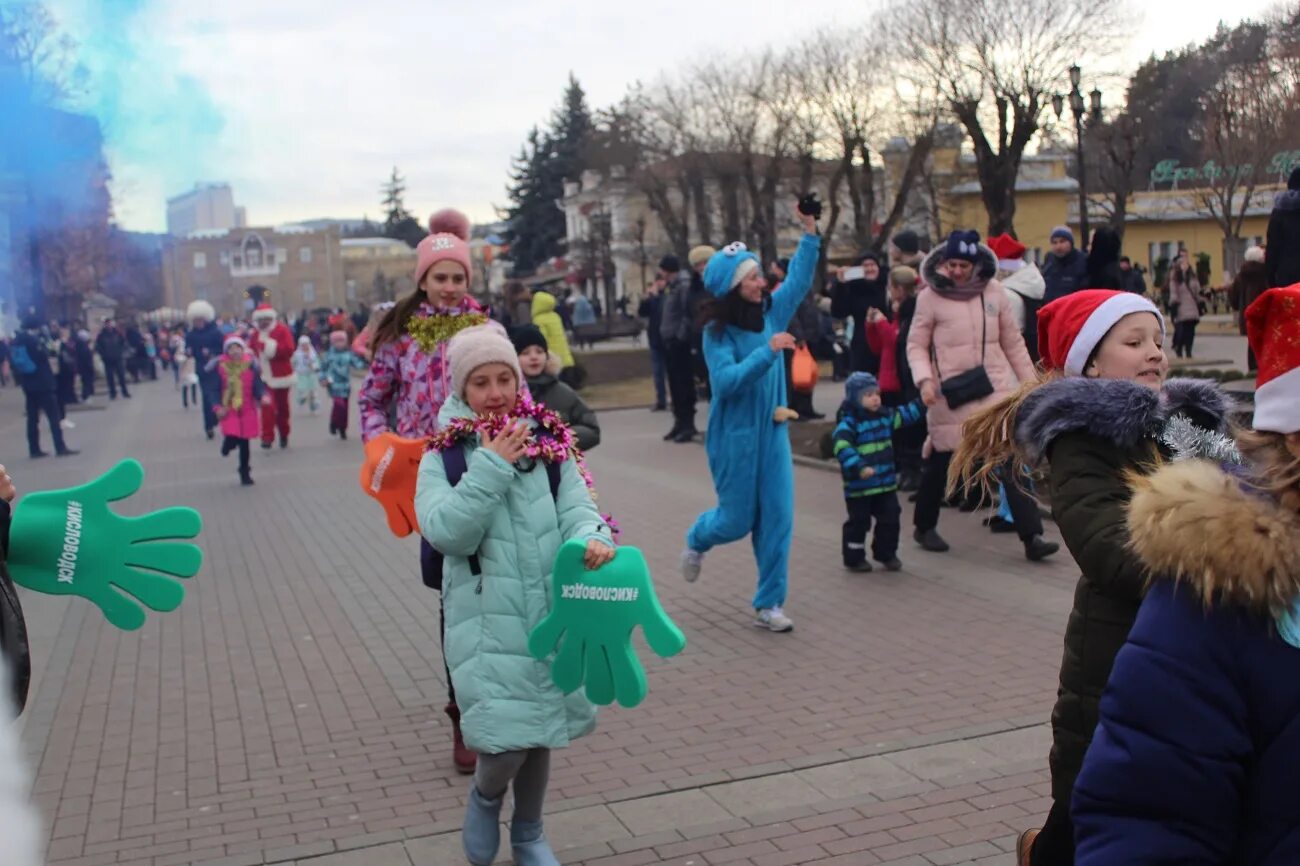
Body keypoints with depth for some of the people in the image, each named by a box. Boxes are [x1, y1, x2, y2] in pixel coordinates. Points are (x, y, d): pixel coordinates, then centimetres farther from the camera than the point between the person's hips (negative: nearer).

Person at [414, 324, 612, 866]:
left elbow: (577, 509, -2)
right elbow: (446, 532, -16)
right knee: (506, 740, -12)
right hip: (488, 621, -3)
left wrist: (592, 539, -25)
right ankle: (485, 797, 25)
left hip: (550, 613, 3)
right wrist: (492, 467, -21)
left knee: (539, 734, 15)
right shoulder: (445, 457, -4)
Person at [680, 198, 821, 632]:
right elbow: (726, 381, -23)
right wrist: (768, 352, -29)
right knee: (738, 520, 6)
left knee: (777, 520, 0)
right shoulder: (717, 332, -13)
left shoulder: (771, 312, 2)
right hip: (735, 438, -5)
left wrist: (810, 233, 4)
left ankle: (768, 605, 9)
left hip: (773, 434, 5)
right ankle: (697, 540, 41)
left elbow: (799, 280, 10)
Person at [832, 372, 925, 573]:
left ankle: (887, 554, 27)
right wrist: (859, 467, -37)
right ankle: (854, 558, 18)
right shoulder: (848, 423, -17)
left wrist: (923, 403, 9)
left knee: (890, 519, 11)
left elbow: (906, 415, 19)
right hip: (859, 486, -7)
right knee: (858, 522, 4)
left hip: (886, 483, 7)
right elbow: (842, 447, -29)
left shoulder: (885, 415, 7)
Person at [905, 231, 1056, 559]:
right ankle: (924, 527, 29)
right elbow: (916, 345, -1)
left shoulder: (993, 290, 4)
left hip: (995, 389, 2)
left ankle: (1031, 536, -2)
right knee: (941, 462, 8)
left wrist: (1029, 381, 10)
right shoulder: (930, 296, -4)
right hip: (951, 394, -2)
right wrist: (925, 379, -16)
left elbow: (1013, 342, 10)